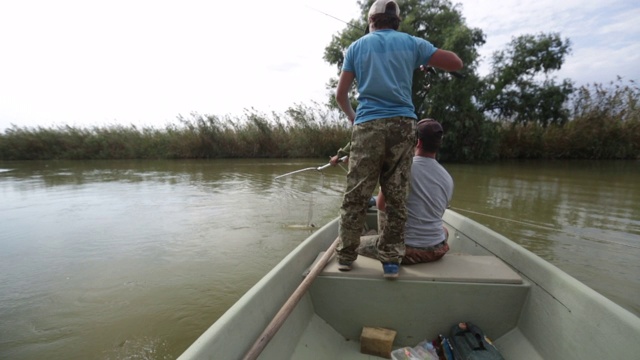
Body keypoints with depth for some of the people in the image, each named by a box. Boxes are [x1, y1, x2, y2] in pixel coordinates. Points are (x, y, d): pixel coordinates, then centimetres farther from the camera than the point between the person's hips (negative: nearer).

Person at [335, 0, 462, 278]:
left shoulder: (357, 47, 13)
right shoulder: (412, 43, 14)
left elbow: (340, 95, 9)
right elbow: (457, 64, 17)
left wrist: (351, 116, 27)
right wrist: (427, 57, 31)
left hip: (368, 125, -1)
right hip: (402, 125, 1)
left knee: (355, 195, 3)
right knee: (396, 197, 4)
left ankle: (345, 255, 9)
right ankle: (391, 259, 9)